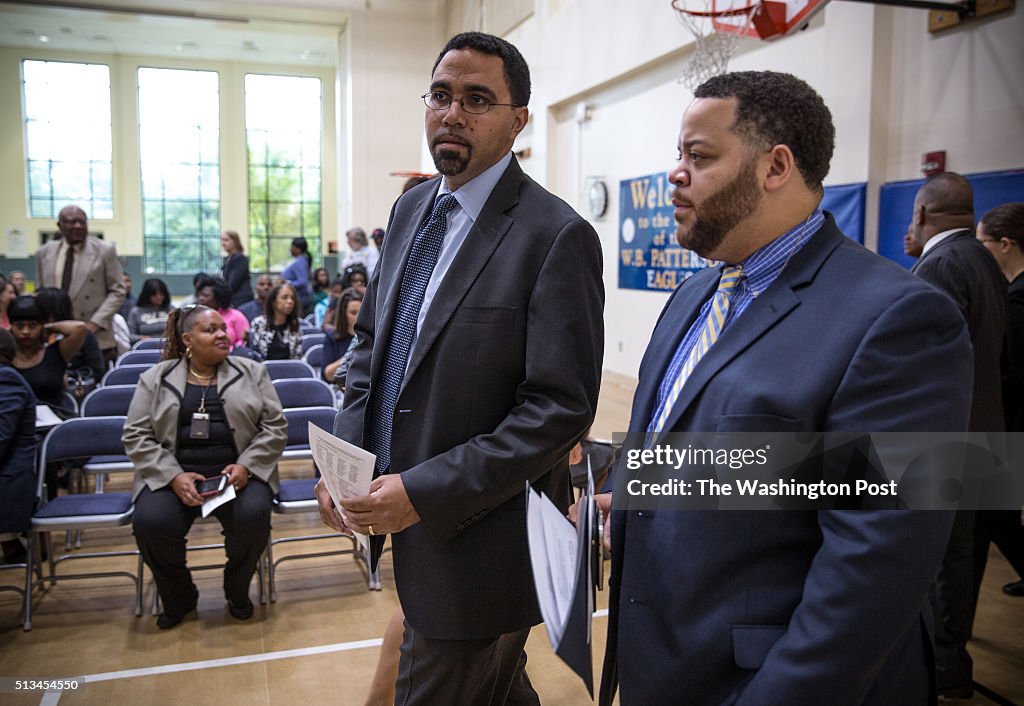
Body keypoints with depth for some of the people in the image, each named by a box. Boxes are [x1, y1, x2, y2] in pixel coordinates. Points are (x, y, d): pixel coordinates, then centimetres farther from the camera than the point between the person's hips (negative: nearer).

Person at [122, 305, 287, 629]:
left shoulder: (252, 372, 10)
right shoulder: (156, 378, 9)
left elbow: (275, 426, 5)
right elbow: (136, 435, 2)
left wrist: (245, 466, -11)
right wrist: (174, 477, -13)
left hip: (236, 471, 0)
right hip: (173, 474, 0)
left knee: (253, 515, -30)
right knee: (150, 522, -28)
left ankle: (237, 590, 2)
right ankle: (179, 597, 3)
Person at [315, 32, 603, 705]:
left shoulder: (557, 235, -17)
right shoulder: (412, 208, 6)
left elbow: (562, 408, -21)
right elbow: (372, 339, 13)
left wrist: (426, 492, -22)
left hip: (480, 539, -7)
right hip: (404, 512, 7)